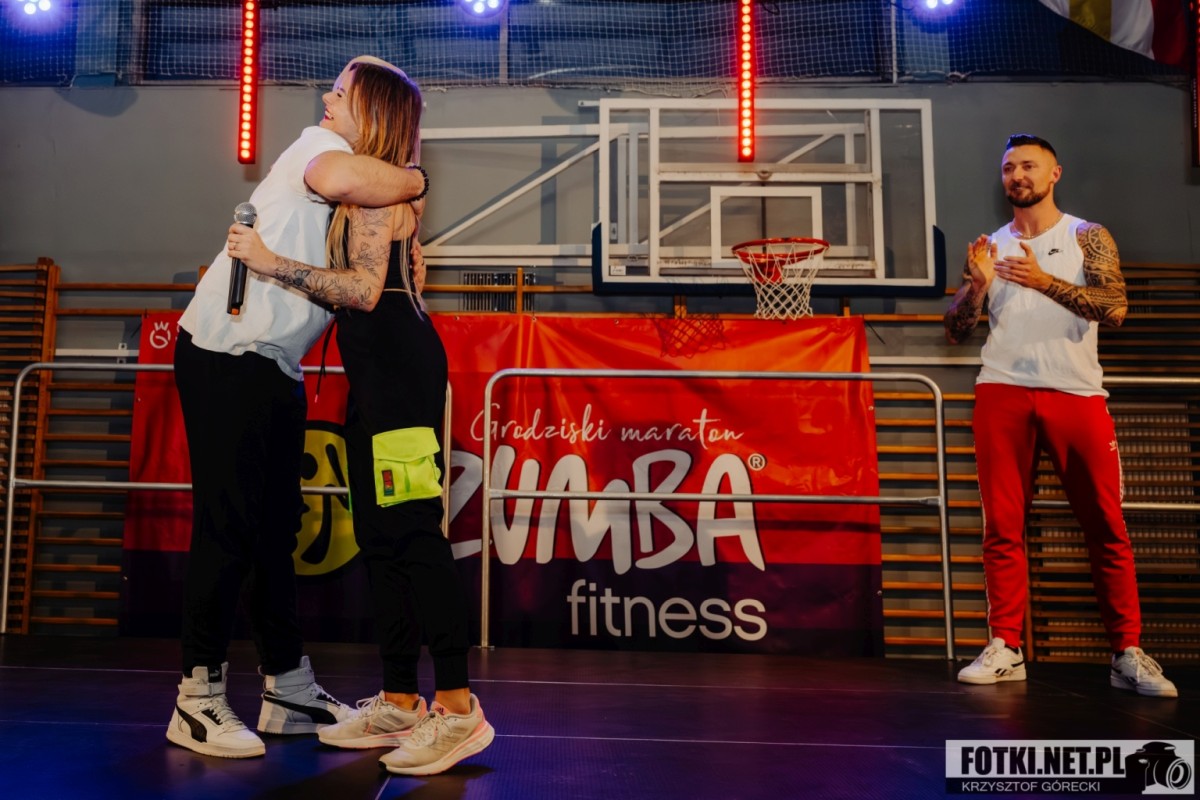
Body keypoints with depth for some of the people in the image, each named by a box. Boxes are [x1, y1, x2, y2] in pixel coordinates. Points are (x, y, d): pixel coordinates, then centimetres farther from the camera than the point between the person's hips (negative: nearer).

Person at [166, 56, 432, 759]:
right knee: (227, 528, -6)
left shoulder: (357, 208, 19)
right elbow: (337, 179, -34)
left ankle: (289, 690, 20)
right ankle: (198, 700, 6)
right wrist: (414, 180, -17)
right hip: (224, 355, -9)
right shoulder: (318, 144, -8)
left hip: (277, 371, 9)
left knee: (276, 528, 11)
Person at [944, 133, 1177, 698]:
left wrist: (1044, 281, -18)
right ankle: (1005, 649, 7)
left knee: (1107, 530, -1)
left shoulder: (1088, 238, 9)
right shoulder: (990, 246, 16)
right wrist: (977, 286, -7)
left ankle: (1128, 654, 8)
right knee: (1003, 529, 1)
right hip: (1003, 393, 2)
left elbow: (1114, 308, -7)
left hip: (1076, 392, -1)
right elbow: (955, 332, 11)